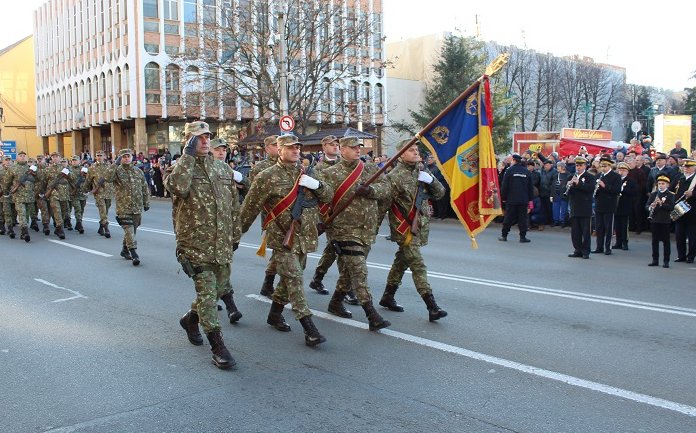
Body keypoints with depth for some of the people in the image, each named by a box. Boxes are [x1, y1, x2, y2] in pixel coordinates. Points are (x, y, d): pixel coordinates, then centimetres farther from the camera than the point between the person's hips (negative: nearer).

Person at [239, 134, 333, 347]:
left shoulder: (305, 173, 10)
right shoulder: (267, 177, -7)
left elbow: (329, 196, 9)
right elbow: (250, 208, -2)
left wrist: (317, 185, -11)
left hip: (304, 237, 6)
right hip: (282, 238, -6)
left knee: (289, 278, 16)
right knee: (294, 278, -12)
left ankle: (275, 314, 35)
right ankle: (309, 329, -12)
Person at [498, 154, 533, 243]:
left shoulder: (509, 170, -4)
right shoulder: (527, 172, 7)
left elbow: (504, 186, -4)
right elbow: (531, 187, 10)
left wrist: (503, 197, 4)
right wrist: (530, 199, 15)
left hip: (511, 199, -2)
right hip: (524, 200, 2)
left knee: (508, 218, 4)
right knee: (522, 218, 3)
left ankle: (504, 236, 10)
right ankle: (522, 237, 2)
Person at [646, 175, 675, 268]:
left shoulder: (670, 195, -1)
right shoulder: (653, 194, 8)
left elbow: (671, 207, -12)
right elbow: (647, 205, 5)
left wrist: (661, 203, -24)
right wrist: (651, 207, -17)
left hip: (665, 221, -3)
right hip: (654, 220, 3)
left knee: (666, 241, 2)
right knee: (655, 240, 8)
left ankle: (666, 261, 7)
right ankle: (655, 260, 15)